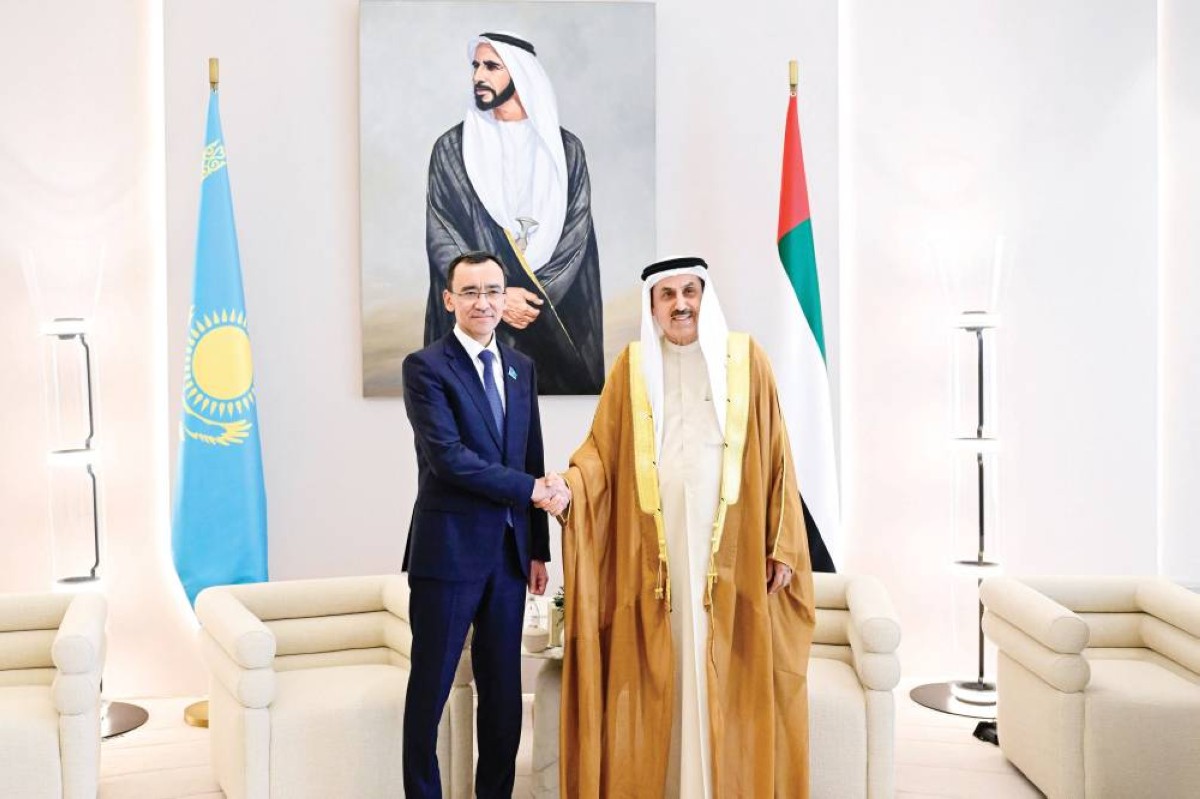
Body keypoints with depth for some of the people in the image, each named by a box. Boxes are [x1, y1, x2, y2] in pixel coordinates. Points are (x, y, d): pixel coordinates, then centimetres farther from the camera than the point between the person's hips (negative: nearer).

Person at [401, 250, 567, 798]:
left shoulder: (522, 368, 12)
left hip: (510, 552, 6)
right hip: (449, 550, -5)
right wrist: (529, 488, -15)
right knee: (430, 689, 5)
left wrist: (538, 549, 12)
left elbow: (532, 460, 14)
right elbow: (447, 456, -17)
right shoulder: (426, 367, -6)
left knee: (504, 691, 12)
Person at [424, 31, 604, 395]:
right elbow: (440, 236, -4)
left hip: (558, 316, 1)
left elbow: (576, 233, -2)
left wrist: (534, 297, -14)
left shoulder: (566, 148, 3)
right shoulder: (452, 147, 2)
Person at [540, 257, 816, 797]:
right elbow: (602, 449, 4)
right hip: (653, 545, 1)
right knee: (657, 677, 3)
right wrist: (571, 487, -17)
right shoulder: (632, 366, 7)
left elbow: (774, 454, 3)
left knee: (728, 675, 1)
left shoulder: (745, 358, 4)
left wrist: (783, 544, -1)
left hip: (730, 546, -1)